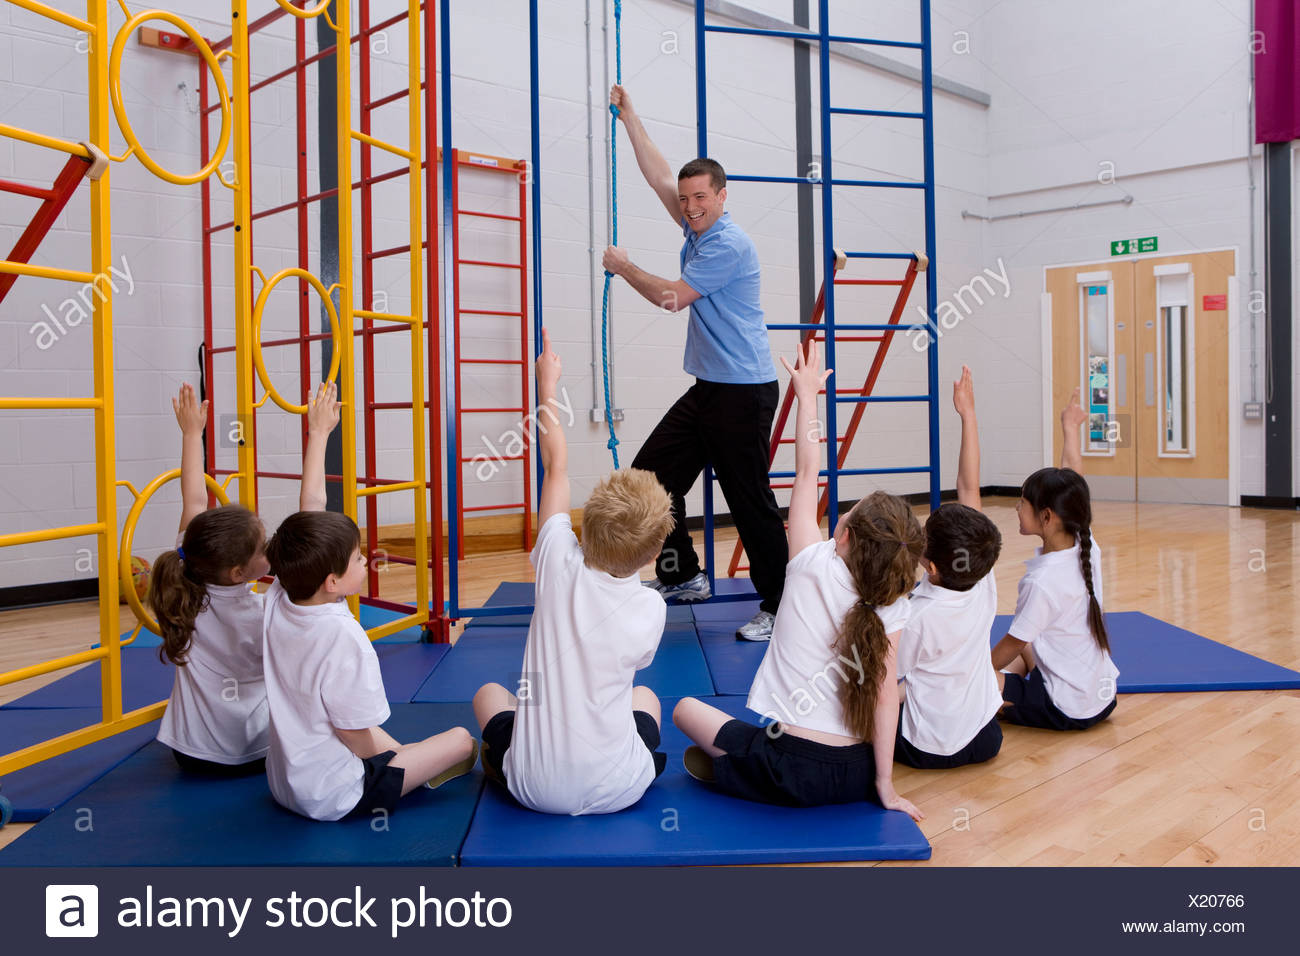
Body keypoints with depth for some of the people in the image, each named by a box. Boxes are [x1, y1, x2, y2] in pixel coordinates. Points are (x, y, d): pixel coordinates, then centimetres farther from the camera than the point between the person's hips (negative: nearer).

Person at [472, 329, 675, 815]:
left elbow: (556, 466, -1)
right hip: (616, 791, 0)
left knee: (489, 693, 29)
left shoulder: (560, 566, -15)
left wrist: (548, 388, 12)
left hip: (536, 789, 0)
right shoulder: (650, 608, -14)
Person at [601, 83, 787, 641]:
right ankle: (682, 576, 21)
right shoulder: (696, 227, 12)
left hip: (744, 391, -9)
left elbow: (672, 298, -14)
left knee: (750, 500, -7)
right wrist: (628, 116, 21)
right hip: (708, 387, 10)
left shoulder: (728, 244, -14)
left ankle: (779, 607, 2)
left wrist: (623, 267, 1)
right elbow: (658, 176, 20)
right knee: (651, 473, 9)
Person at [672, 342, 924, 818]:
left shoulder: (815, 568, -12)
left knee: (686, 707, 18)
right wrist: (884, 782, -4)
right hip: (855, 777, 2)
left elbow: (807, 473, -3)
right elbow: (885, 692, -9)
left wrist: (807, 395, 6)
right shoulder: (892, 605, -5)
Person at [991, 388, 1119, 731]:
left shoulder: (1043, 582, -25)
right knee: (1024, 649, 30)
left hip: (1067, 710, -8)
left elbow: (1010, 645, -14)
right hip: (1102, 696, 8)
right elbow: (1072, 482, 10)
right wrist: (1070, 429, 23)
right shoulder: (1087, 548, -5)